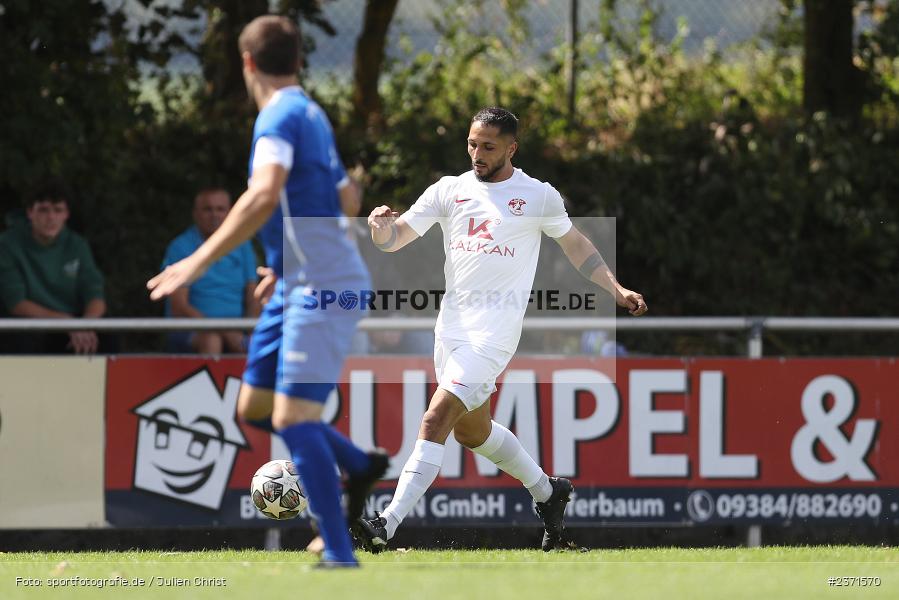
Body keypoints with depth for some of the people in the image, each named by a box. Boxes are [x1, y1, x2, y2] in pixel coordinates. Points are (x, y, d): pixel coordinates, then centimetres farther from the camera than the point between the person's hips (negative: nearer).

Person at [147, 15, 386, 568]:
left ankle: (340, 553, -15)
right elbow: (343, 200, 29)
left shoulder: (280, 116, -14)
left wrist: (198, 262, -31)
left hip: (324, 288, -10)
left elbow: (265, 195, -31)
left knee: (293, 418, -15)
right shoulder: (312, 116, 16)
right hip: (298, 285, 10)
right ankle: (359, 465, 30)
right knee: (255, 407, 15)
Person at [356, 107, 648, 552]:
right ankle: (548, 491, 42)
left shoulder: (539, 197, 0)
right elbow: (393, 240, 4)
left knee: (435, 421, -19)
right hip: (450, 327, 6)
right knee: (472, 431, 18)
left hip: (493, 333, -6)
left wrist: (617, 290, 10)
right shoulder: (449, 190, 8)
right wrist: (380, 226, -19)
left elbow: (575, 245, 16)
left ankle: (387, 525, -24)